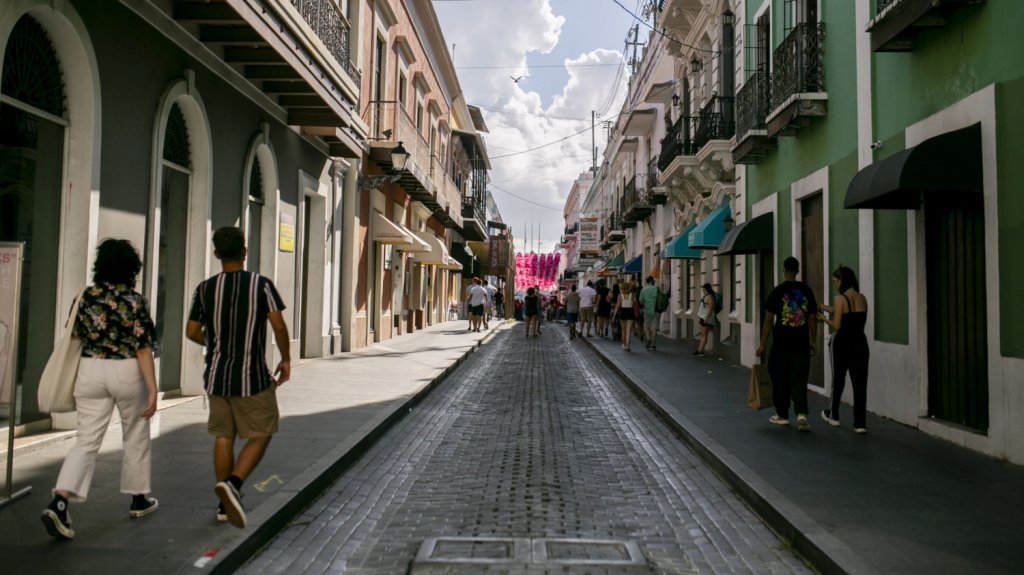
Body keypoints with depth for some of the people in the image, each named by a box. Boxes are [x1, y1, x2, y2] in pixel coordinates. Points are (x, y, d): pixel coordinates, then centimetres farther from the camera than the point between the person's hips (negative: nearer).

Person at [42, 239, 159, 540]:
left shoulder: (86, 297, 2)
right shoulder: (135, 301, -11)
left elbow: (76, 338, 9)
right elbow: (143, 349, -13)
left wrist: (75, 382, 21)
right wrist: (153, 389, -11)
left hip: (90, 371, 3)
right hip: (127, 373, -3)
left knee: (87, 441, 5)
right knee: (136, 439, 14)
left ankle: (59, 503, -13)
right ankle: (139, 499, 27)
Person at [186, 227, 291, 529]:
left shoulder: (205, 288, 1)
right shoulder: (261, 284, -9)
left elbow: (192, 332, 4)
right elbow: (278, 325, -15)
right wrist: (286, 359, -1)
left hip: (217, 375, 4)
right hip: (253, 377, -4)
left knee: (224, 437, 14)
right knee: (260, 436, 8)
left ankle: (225, 504, 21)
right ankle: (233, 483, -15)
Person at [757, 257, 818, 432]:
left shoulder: (777, 291, -6)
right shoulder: (806, 290, 4)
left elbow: (769, 320, -7)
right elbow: (812, 318, 9)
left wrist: (762, 344, -1)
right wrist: (812, 341, 19)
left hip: (781, 343, -3)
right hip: (802, 343, 3)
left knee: (780, 380, 10)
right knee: (799, 380, 4)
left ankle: (782, 415, 19)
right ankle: (801, 414, -12)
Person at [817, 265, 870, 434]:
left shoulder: (840, 299, -14)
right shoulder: (862, 298, 5)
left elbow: (837, 325, -14)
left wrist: (824, 319, 4)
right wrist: (823, 307, 20)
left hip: (842, 344, -4)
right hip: (859, 344, 4)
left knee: (838, 380, 13)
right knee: (860, 383, 4)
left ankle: (833, 416, 29)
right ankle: (860, 423, 2)